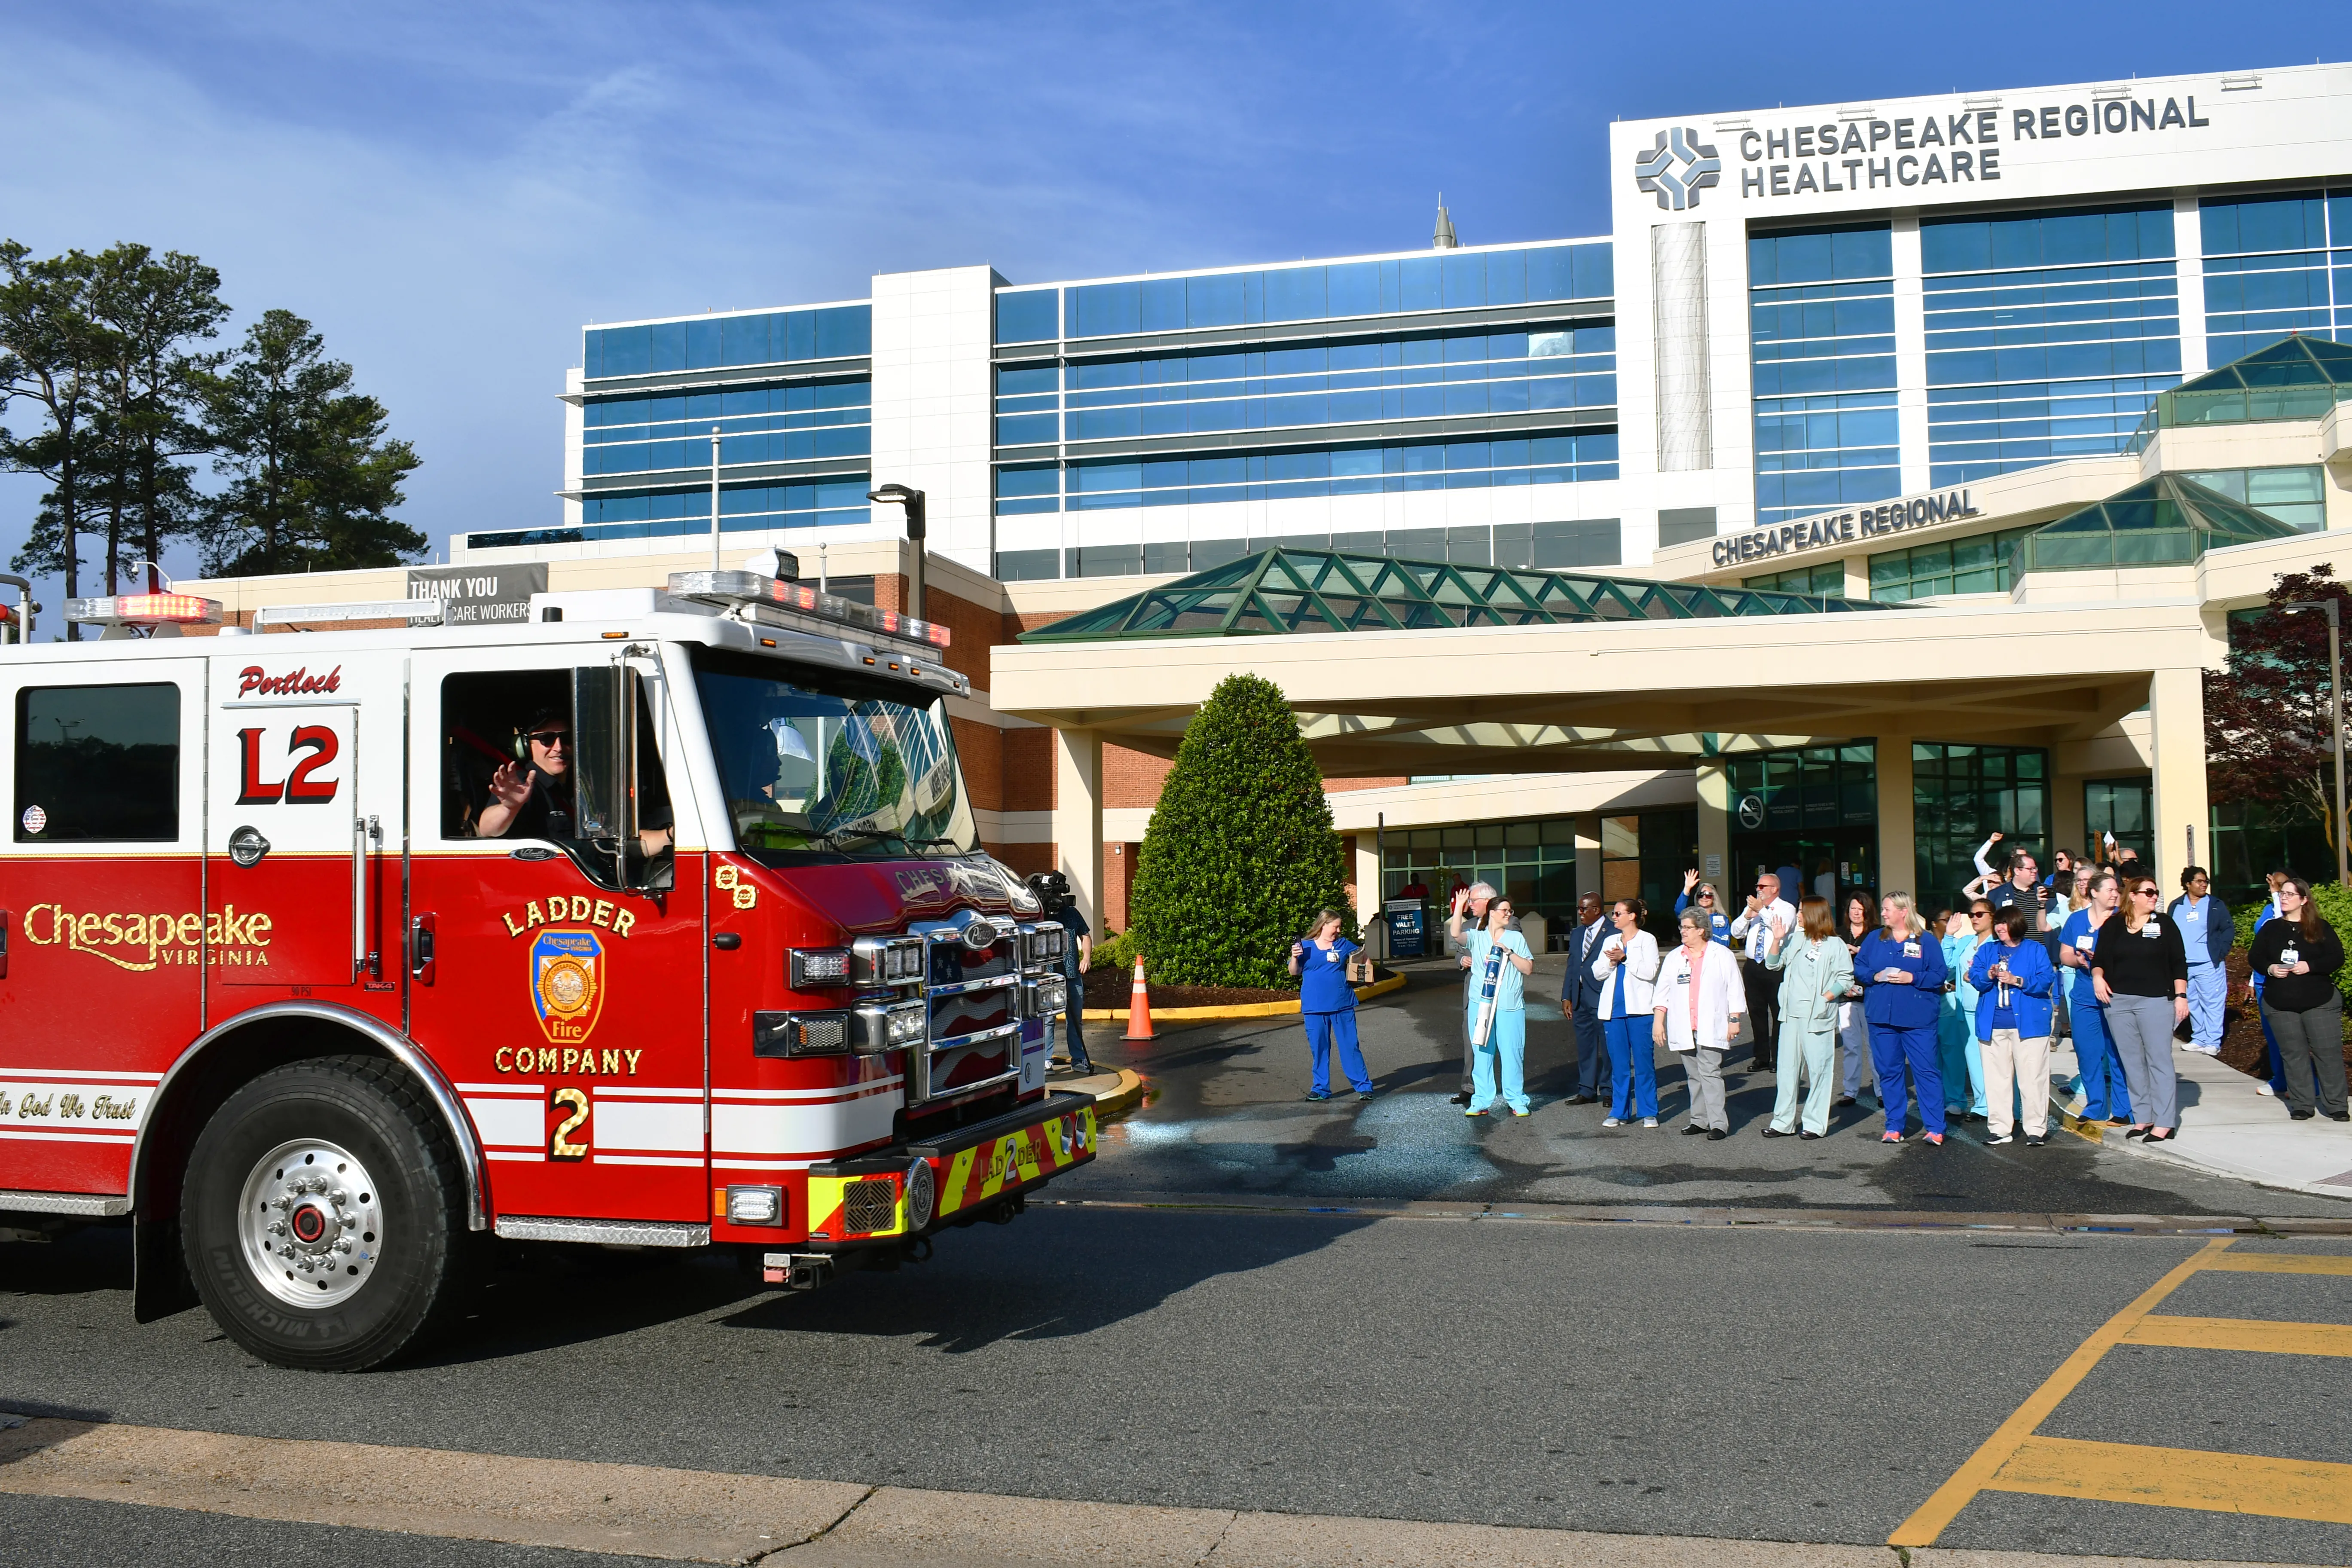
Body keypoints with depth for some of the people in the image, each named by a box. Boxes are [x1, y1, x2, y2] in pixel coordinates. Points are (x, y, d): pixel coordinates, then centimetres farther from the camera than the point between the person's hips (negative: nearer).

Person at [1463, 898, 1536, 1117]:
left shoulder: (1516, 938, 10)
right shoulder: (1476, 937, 10)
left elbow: (1529, 968, 4)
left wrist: (1509, 952, -8)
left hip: (1510, 1006, -1)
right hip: (1480, 1003, 1)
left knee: (1512, 1053, -2)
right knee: (1482, 1053, 3)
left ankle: (1516, 1101, 7)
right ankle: (1481, 1101, 9)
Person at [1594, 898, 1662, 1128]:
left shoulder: (1647, 940, 1)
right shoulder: (1610, 941, 17)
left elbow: (1650, 971, -11)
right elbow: (1597, 973, 11)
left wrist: (1625, 958, -15)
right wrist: (1611, 962, -7)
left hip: (1639, 1008, -5)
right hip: (1614, 1009, 5)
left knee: (1644, 1062, -2)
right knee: (1618, 1063, 7)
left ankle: (1648, 1112, 5)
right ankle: (1619, 1112, 12)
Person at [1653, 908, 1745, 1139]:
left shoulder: (1722, 956, 3)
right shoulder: (1674, 958, 13)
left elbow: (1734, 990, 3)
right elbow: (1662, 991, 10)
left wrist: (1734, 1020, -2)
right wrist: (1658, 1021, 3)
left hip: (1710, 1028, -4)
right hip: (1683, 1030, 4)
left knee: (1710, 1073, -10)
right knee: (1694, 1076, 8)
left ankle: (1718, 1123, -9)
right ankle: (1699, 1120, 14)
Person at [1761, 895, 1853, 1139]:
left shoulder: (1835, 945, -4)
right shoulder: (1795, 940, 12)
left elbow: (1846, 978, -6)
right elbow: (1772, 964, 13)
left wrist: (1826, 997, -16)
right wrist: (1777, 940, -1)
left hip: (1818, 1017, -6)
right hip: (1791, 1014, 6)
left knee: (1818, 1069, -1)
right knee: (1787, 1068, 9)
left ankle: (1815, 1124, 7)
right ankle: (1783, 1122, 15)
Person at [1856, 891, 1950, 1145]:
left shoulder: (1925, 941, -1)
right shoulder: (1875, 939, 10)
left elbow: (1939, 975, -4)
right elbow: (1858, 967, 11)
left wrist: (1912, 978, -16)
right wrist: (1875, 976, -8)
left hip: (1918, 1018, -4)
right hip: (1882, 1017, 4)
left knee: (1927, 1071, -4)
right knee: (1888, 1071, 7)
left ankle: (1935, 1129, 1)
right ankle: (1894, 1127, 15)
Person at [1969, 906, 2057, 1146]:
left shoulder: (2035, 950, 5)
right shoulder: (1986, 950, 14)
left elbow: (2047, 980, -8)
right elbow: (1975, 979, 3)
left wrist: (2016, 980, -19)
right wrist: (1989, 976, -18)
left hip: (2028, 1024, -3)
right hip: (1993, 1025, 3)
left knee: (2032, 1078, -3)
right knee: (1997, 1078, 5)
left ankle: (2036, 1129, 4)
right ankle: (2001, 1128, 11)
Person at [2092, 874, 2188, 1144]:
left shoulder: (2164, 924, 4)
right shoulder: (2113, 925, 7)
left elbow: (2179, 962, 3)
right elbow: (2100, 959, 11)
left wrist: (2181, 995, -3)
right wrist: (2098, 976, -9)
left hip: (2156, 1000, -2)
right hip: (2118, 1001, 2)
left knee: (2159, 1060, -4)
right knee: (2132, 1061, 7)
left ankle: (2165, 1123, -2)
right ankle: (2142, 1117, 14)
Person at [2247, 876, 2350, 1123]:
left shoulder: (2320, 928, 2)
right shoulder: (2270, 928, 9)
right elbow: (2255, 958, 9)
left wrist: (2310, 967, -19)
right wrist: (2270, 969, -12)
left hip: (2320, 1002, -2)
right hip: (2280, 1005, 2)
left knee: (2328, 1052, -3)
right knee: (2294, 1054, 4)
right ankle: (2302, 1105, 10)